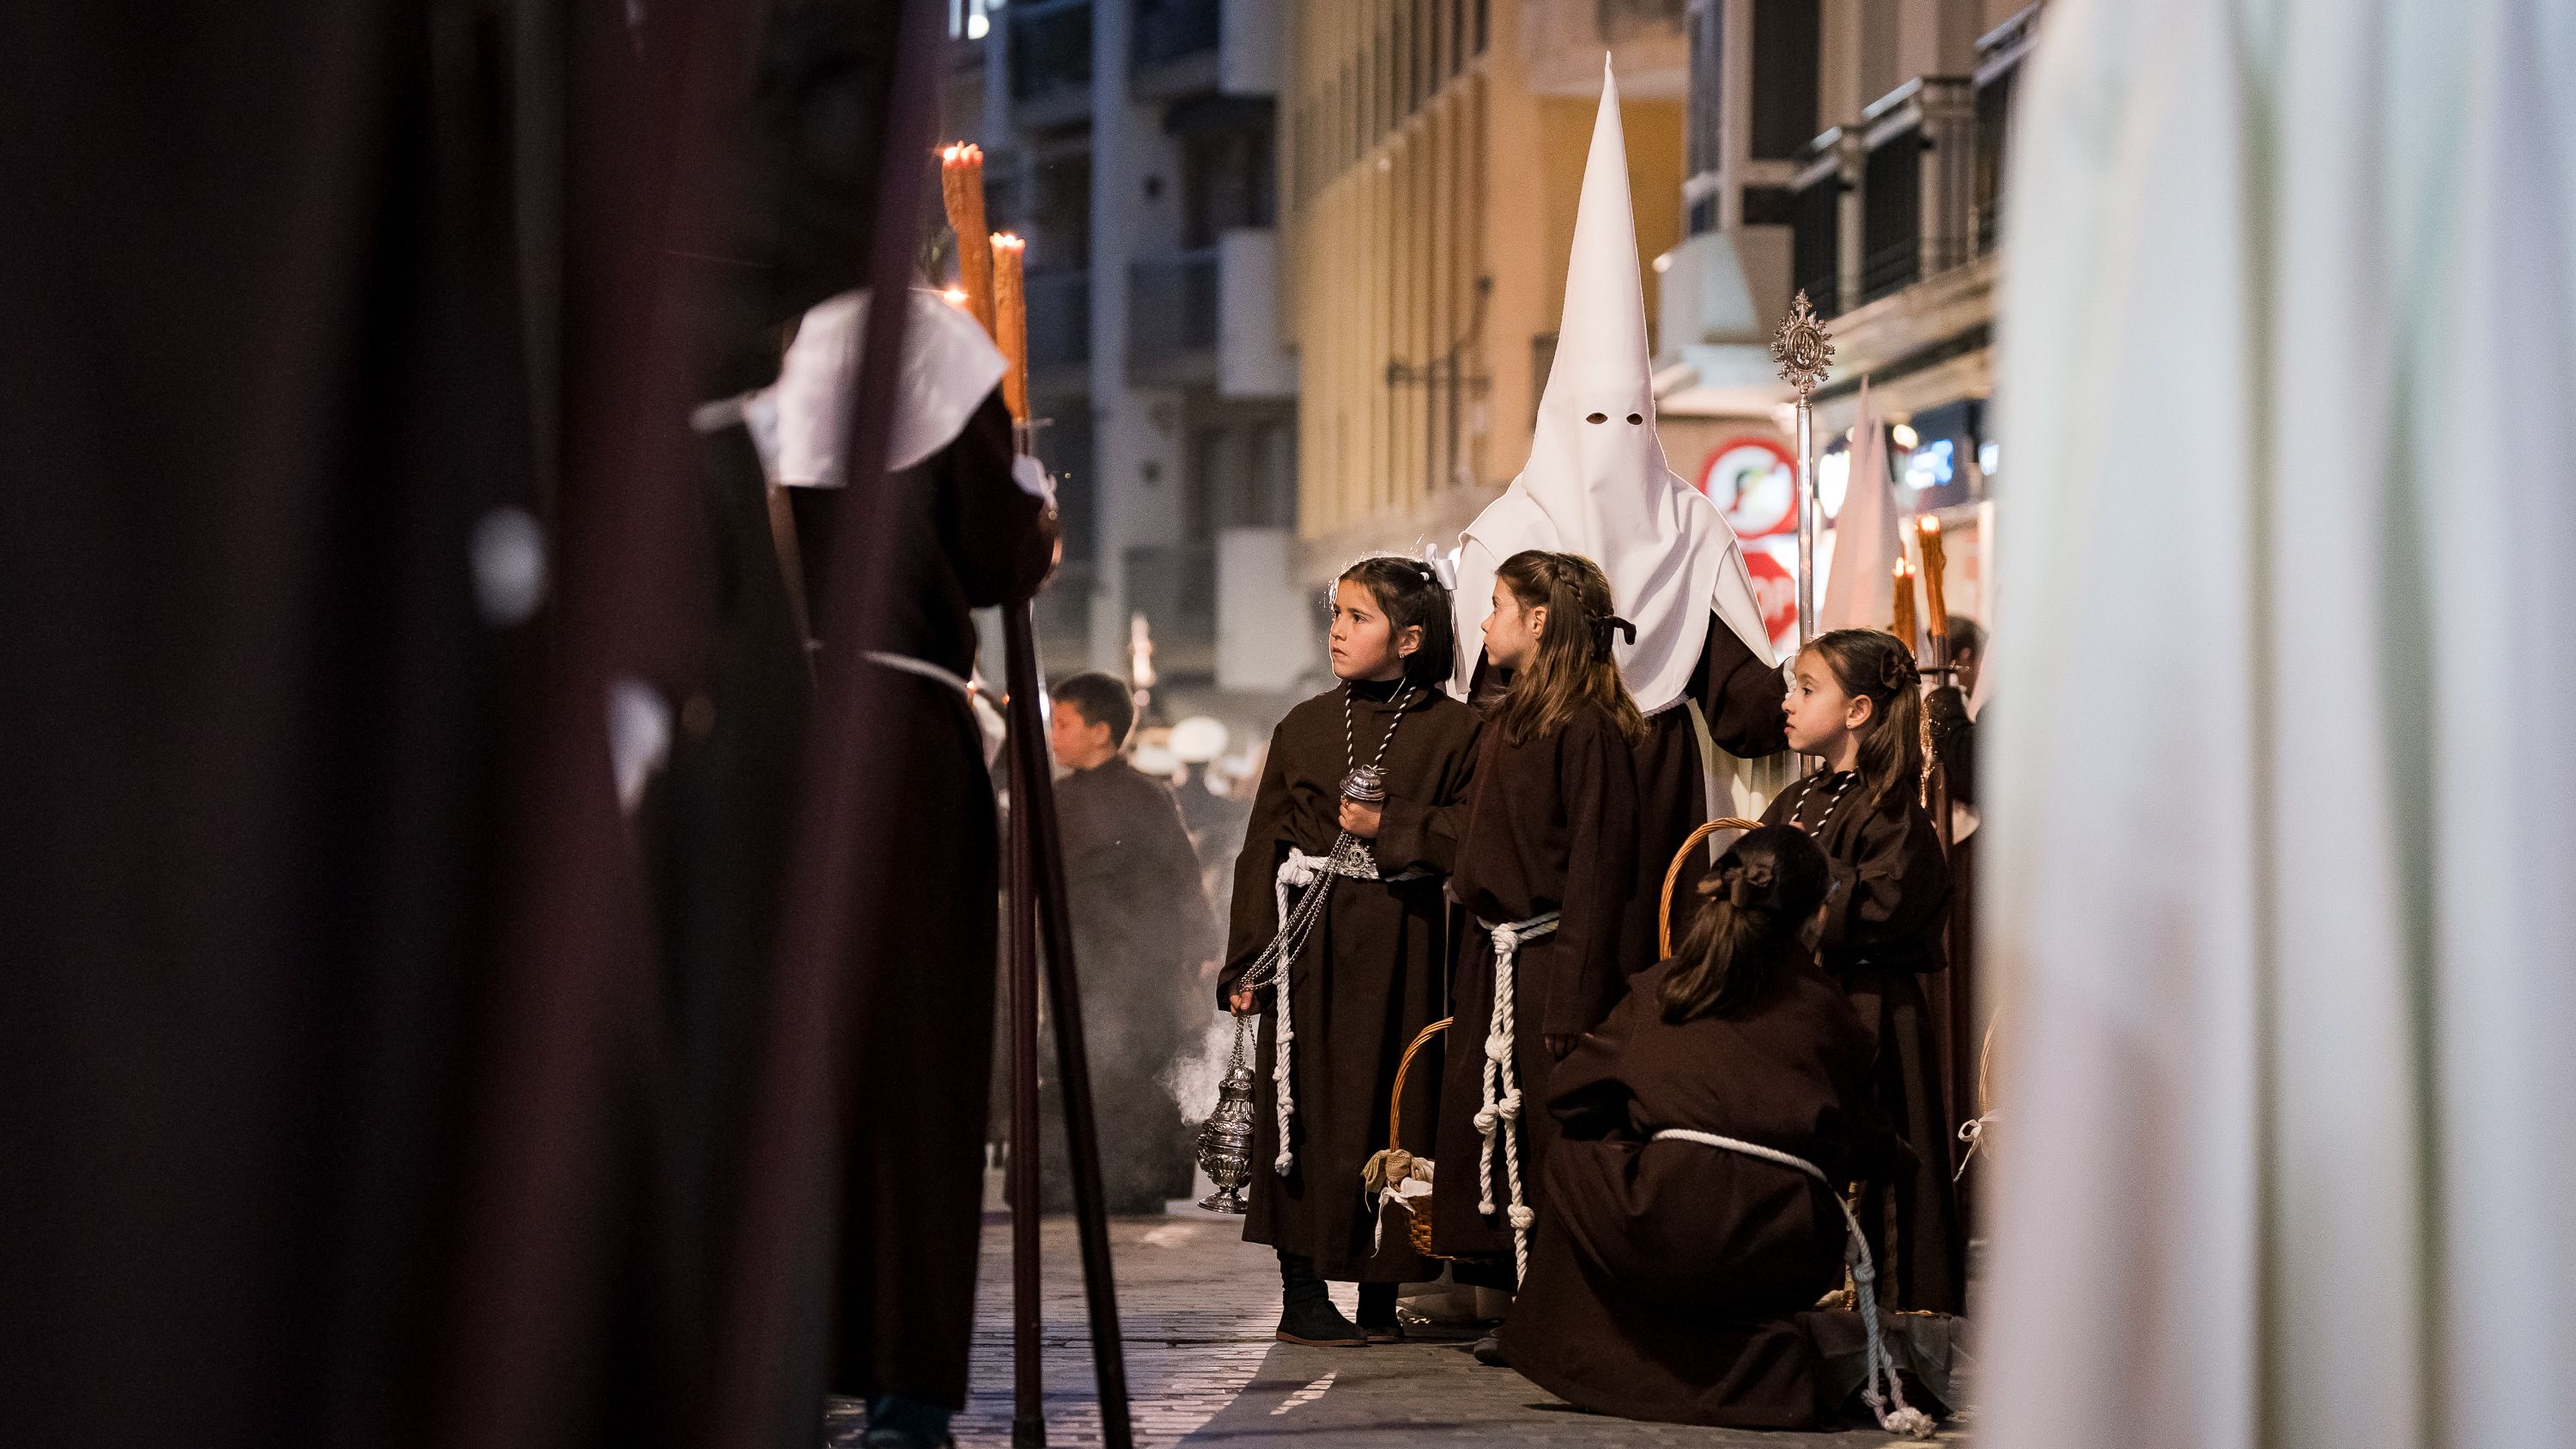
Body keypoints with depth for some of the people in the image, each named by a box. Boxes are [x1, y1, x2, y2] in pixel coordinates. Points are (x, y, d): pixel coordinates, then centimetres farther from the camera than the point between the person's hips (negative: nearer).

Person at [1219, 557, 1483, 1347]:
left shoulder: (1455, 731, 3)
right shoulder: (1304, 726, 9)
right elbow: (1263, 846, 7)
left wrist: (1389, 827, -12)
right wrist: (1246, 963, 1)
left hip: (1399, 945, -1)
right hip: (1308, 938, 1)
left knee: (1392, 1107, 1)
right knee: (1304, 1109, -2)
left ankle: (1380, 1294, 11)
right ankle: (1301, 1295, 4)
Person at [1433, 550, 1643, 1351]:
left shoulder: (1589, 729, -14)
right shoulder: (1507, 720, 14)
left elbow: (1598, 873, -17)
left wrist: (1572, 1003, -20)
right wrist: (1467, 974, 15)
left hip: (1552, 960, -9)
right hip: (1492, 957, 9)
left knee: (1551, 1142, -5)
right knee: (1488, 1127, 9)